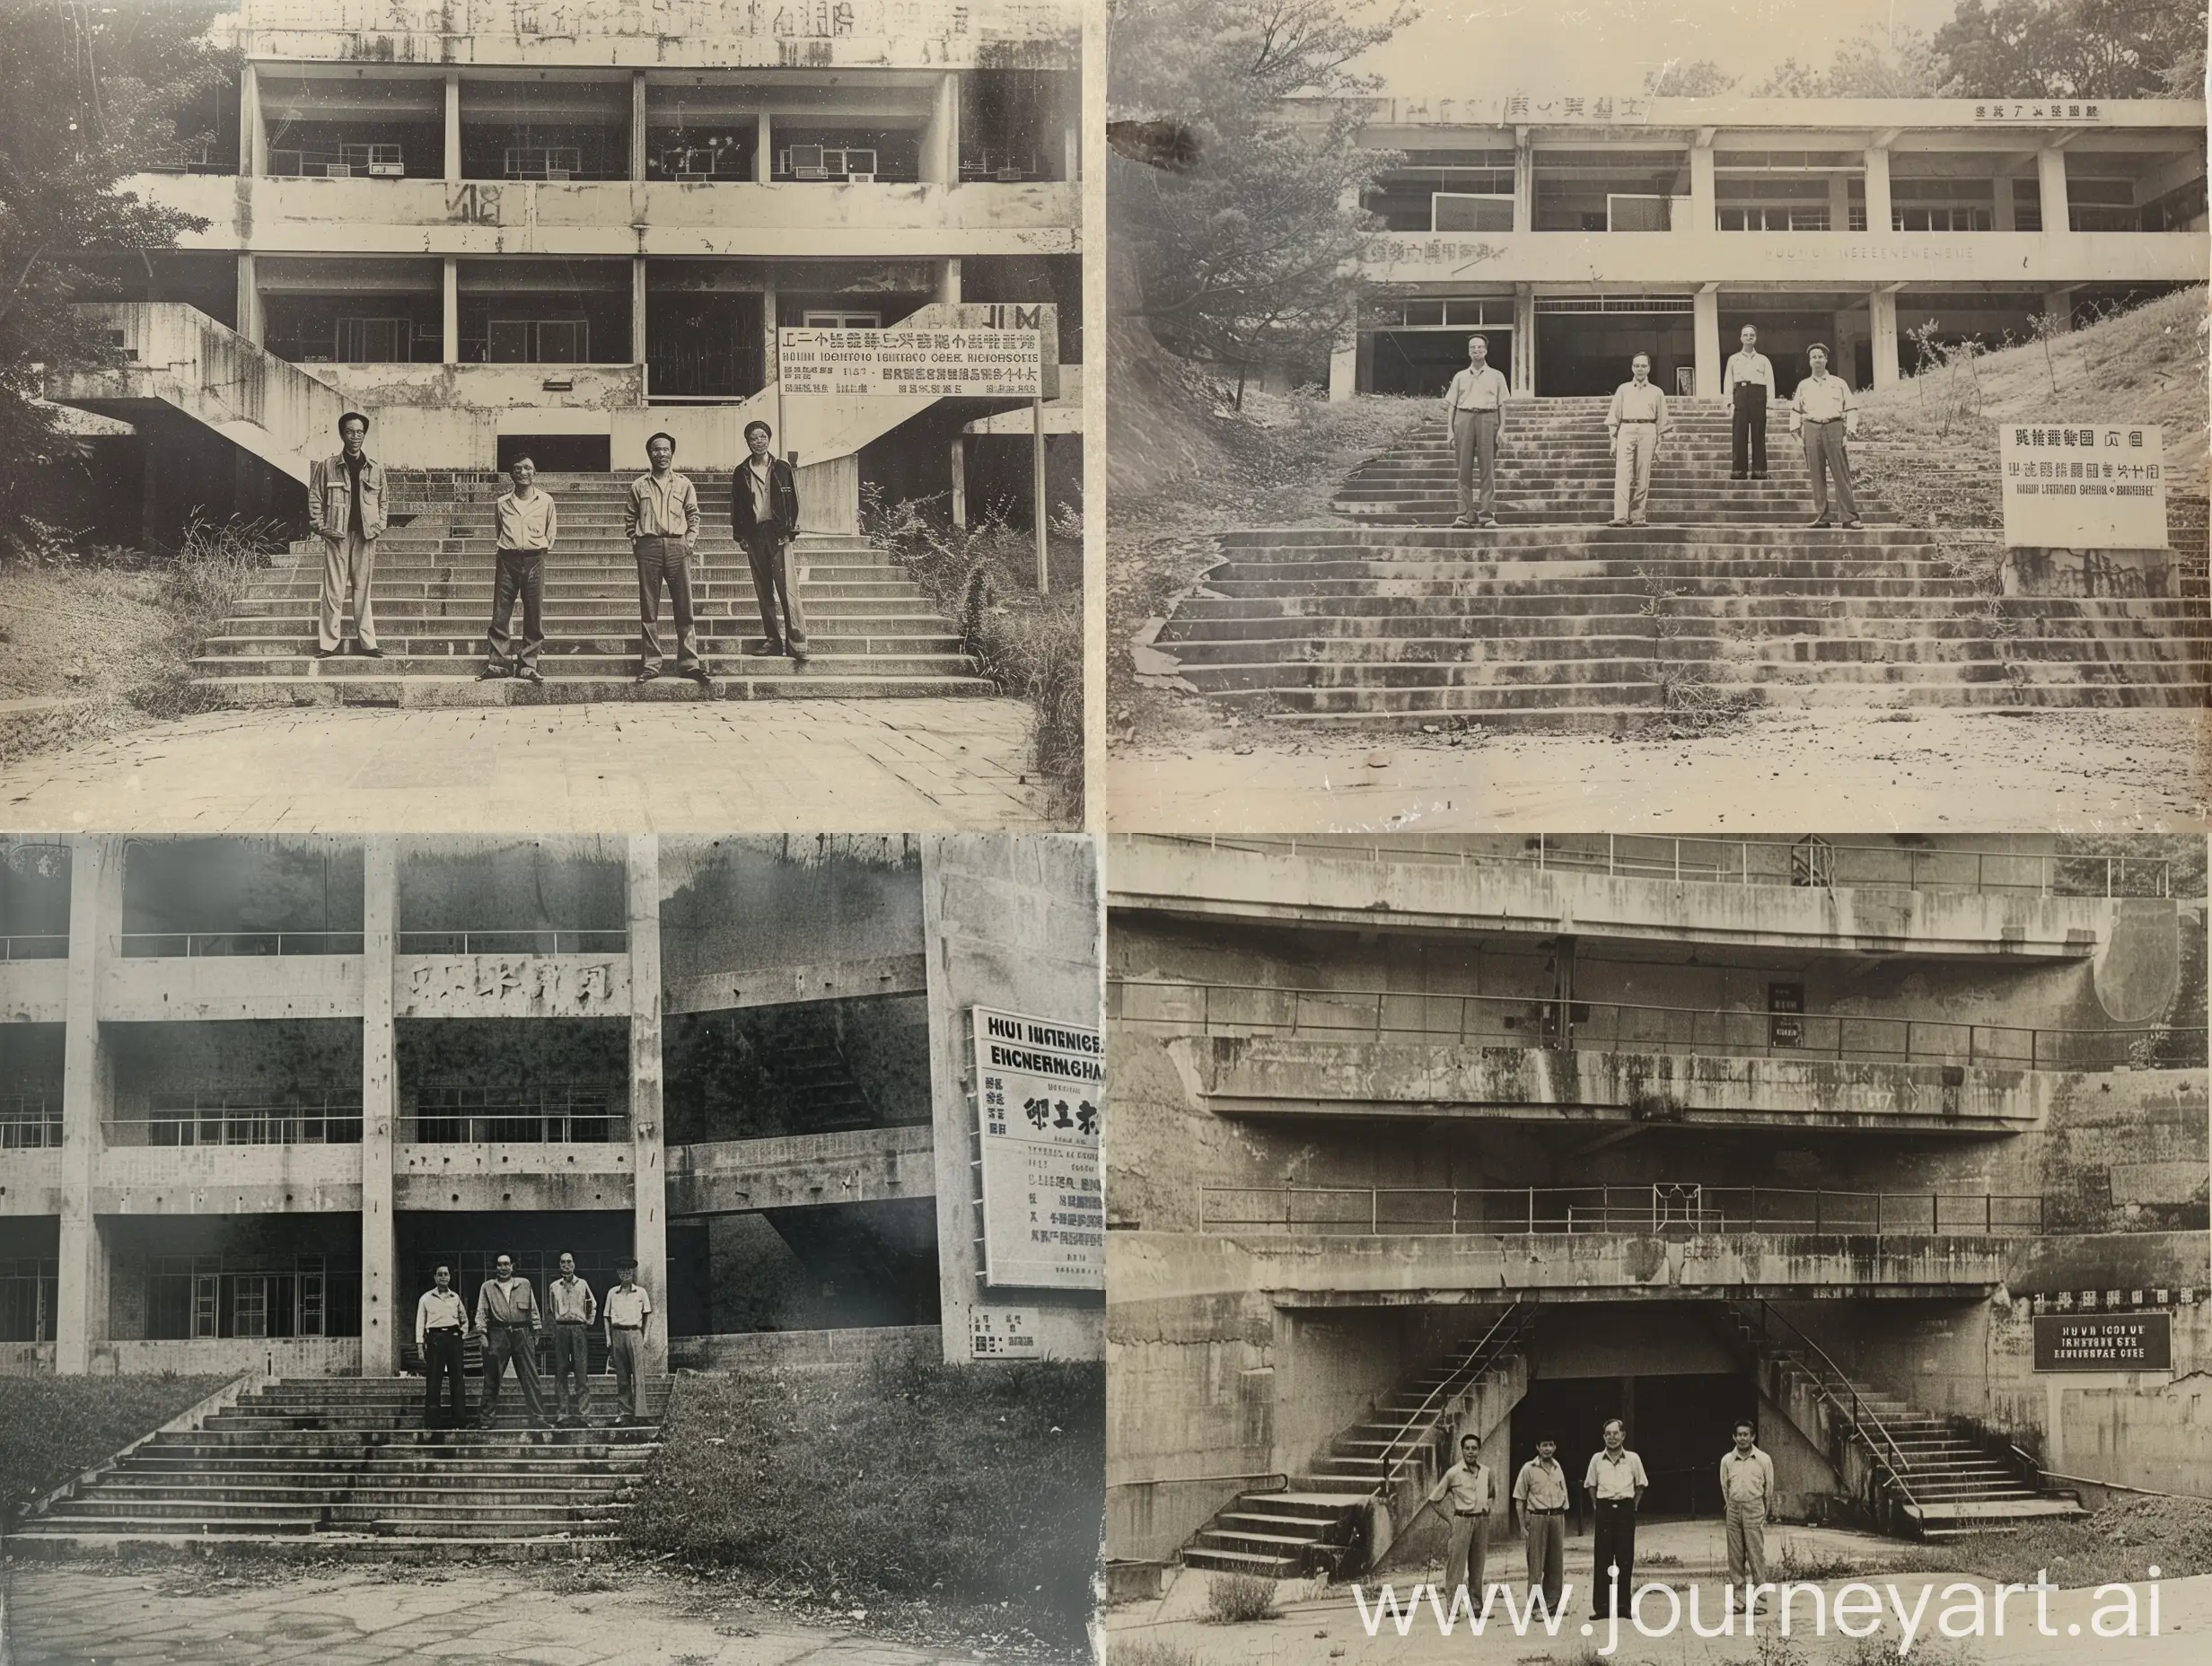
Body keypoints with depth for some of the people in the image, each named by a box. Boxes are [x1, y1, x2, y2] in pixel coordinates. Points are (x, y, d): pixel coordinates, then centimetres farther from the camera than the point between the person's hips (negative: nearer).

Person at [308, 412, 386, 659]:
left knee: (362, 590, 6)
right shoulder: (327, 467, 1)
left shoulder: (375, 468, 7)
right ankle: (328, 643, 1)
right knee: (334, 590, -2)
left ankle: (367, 642, 8)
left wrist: (379, 526, 2)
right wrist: (322, 527, -5)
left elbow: (382, 501, 14)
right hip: (337, 535, -2)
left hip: (365, 535, 2)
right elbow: (315, 498, 3)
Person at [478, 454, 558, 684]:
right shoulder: (502, 503, 7)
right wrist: (507, 546, 13)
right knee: (500, 614, -2)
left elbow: (552, 530, 17)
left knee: (534, 616, 0)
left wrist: (544, 548, 10)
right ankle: (496, 663, 1)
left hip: (534, 560, -1)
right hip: (507, 559, 1)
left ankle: (528, 665, 5)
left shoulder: (545, 501, 4)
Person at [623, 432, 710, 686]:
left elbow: (693, 515, 11)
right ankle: (650, 664, 2)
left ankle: (689, 663, -2)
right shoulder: (639, 486, 10)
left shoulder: (684, 484, 11)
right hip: (648, 546, 0)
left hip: (677, 547, 0)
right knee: (648, 608, 0)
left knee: (684, 606, -3)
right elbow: (629, 518, 12)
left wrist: (690, 541, 0)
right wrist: (635, 542, 1)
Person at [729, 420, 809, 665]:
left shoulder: (782, 468, 5)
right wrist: (740, 535, 4)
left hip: (778, 533, -3)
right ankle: (773, 640, 9)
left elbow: (793, 501, 4)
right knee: (764, 591, 5)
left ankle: (797, 643, -13)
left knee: (787, 589, -10)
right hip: (754, 534, 3)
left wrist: (791, 531, -4)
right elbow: (736, 506, 12)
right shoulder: (741, 473, 10)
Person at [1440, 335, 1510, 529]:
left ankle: (1488, 515, -5)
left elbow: (1502, 404, 10)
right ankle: (1464, 515, -3)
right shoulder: (1460, 376, 16)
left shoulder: (1496, 376, 14)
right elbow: (1451, 405, 13)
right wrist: (1450, 430, 3)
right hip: (1464, 418, 1)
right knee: (1464, 468, -3)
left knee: (1488, 468, -5)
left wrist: (1501, 428, -2)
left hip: (1488, 418, -1)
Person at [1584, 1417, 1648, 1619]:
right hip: (1605, 1510, 1)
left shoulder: (1633, 1459, 1)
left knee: (1625, 1558, 0)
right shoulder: (1597, 1459, 3)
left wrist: (1633, 1506, 7)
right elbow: (1590, 1485, 14)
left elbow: (1641, 1485, 11)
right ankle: (1601, 1606, 0)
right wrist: (1597, 1506, 10)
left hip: (1625, 1510, -1)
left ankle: (1623, 1605, 6)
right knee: (1602, 1558, -2)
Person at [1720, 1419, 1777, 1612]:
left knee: (1756, 1554, -5)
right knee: (1735, 1555, 4)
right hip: (1734, 1510, 3)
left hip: (1755, 1510, -3)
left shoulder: (1763, 1460, -2)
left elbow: (1769, 1487, 6)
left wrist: (1766, 1512, 10)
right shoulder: (1727, 1460, 3)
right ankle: (1737, 1598, 7)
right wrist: (1731, 1506, 12)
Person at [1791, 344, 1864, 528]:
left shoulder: (1839, 383, 12)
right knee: (1817, 475, 0)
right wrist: (1794, 427, 3)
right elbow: (1796, 409, 19)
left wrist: (1850, 428, -6)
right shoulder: (1803, 386, 17)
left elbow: (1850, 409, 9)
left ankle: (1851, 517, -6)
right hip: (1812, 429, 2)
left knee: (1842, 474, -6)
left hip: (1834, 428, -2)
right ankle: (1820, 516, 5)